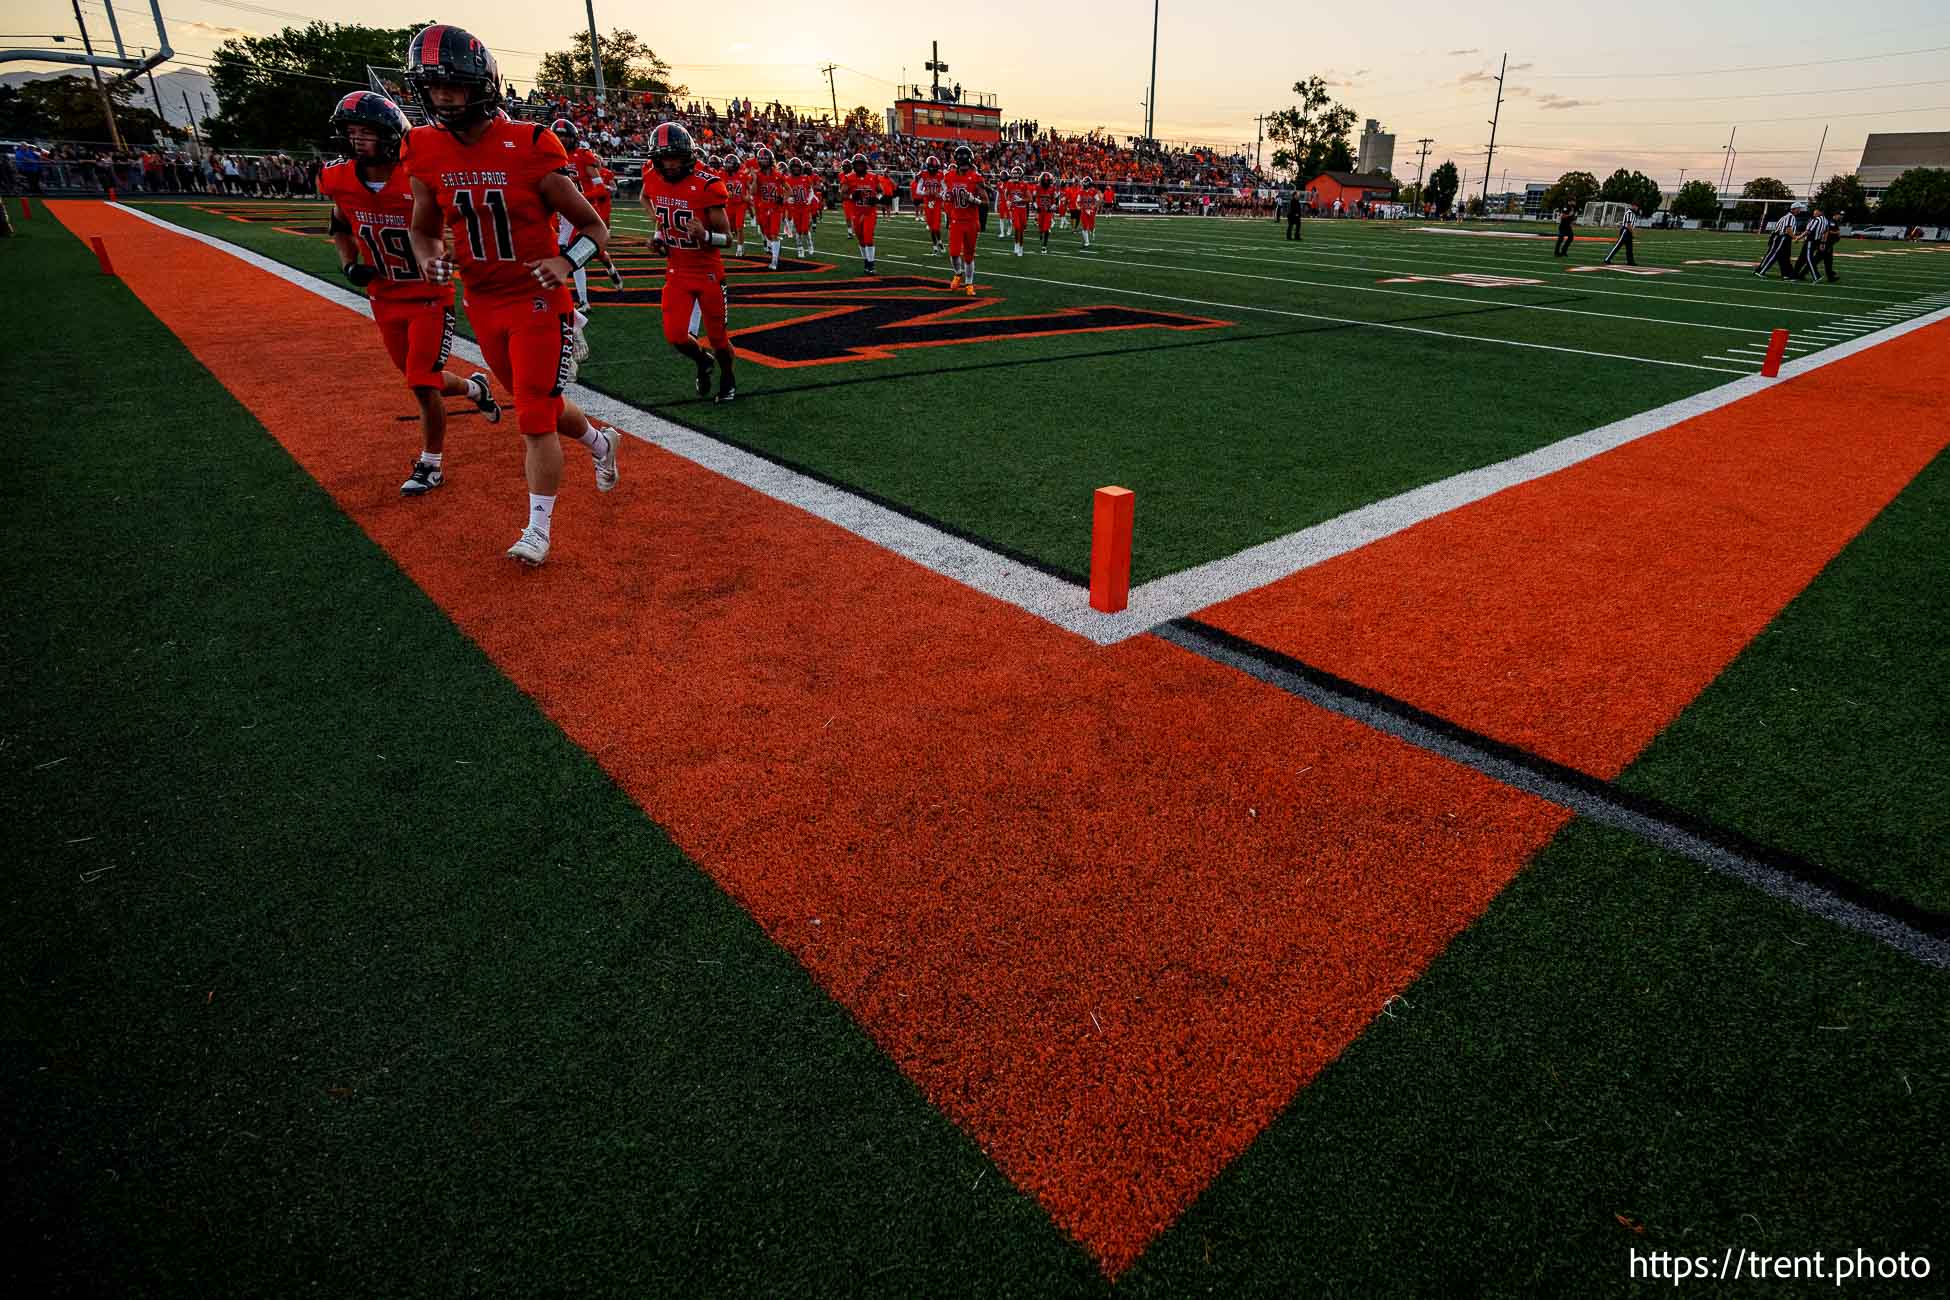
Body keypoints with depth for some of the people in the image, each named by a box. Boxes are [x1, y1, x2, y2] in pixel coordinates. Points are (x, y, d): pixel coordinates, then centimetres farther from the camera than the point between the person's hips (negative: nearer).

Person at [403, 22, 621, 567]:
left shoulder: (529, 150, -14)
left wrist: (566, 262, -26)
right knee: (539, 404, 17)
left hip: (539, 301, -5)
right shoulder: (428, 154, 0)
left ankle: (538, 528, 6)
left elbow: (594, 227, -7)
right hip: (483, 305, 5)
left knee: (534, 418, -6)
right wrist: (430, 259, -9)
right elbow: (423, 229, 13)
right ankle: (600, 441, 47)